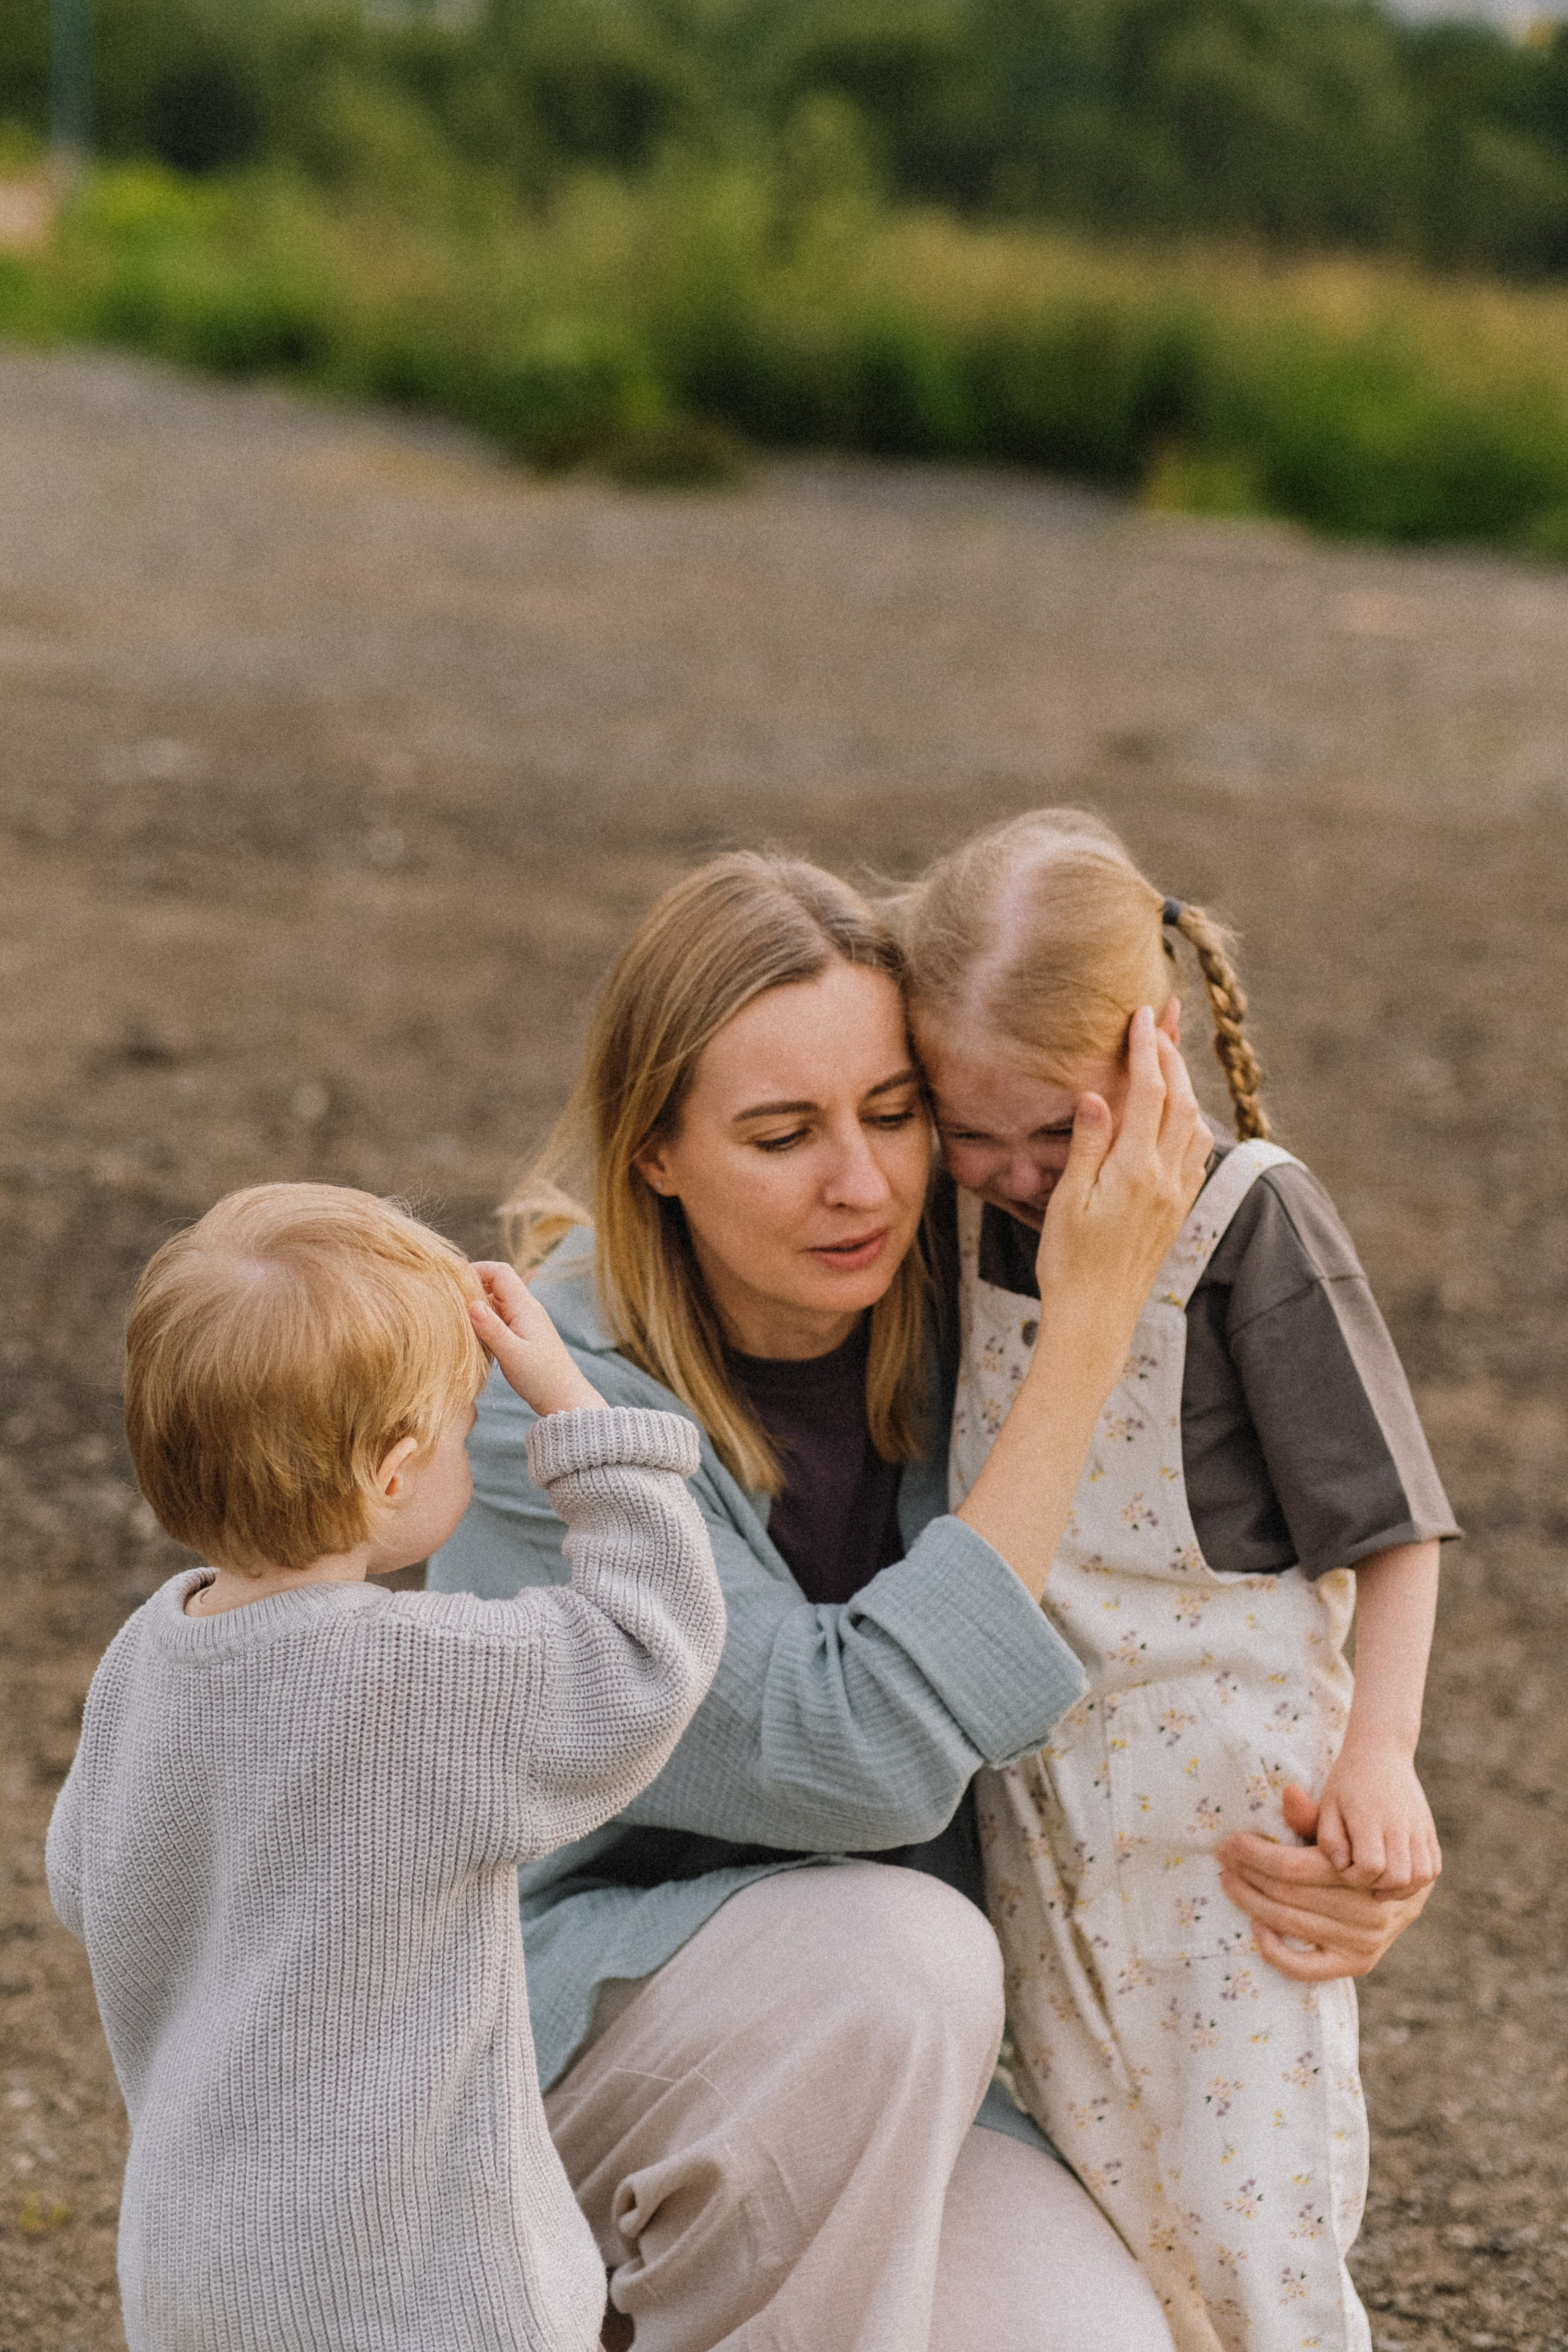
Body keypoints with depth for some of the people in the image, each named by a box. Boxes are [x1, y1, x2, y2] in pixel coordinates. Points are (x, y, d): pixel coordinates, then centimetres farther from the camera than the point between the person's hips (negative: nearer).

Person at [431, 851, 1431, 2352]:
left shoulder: (952, 1336, -4)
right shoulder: (542, 1408, -21)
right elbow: (857, 1757, -30)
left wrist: (1266, 1835, -13)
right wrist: (1091, 1325, -30)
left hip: (889, 2075, 5)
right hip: (568, 2027, -4)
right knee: (902, 1942, -34)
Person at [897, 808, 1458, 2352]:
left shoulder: (1245, 1216, -14)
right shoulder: (976, 1225, 3)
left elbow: (1387, 1520, -11)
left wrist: (1378, 1750, -17)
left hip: (1227, 1806, -6)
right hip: (1041, 1803, 6)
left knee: (1243, 2215, -3)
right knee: (1093, 2186, 14)